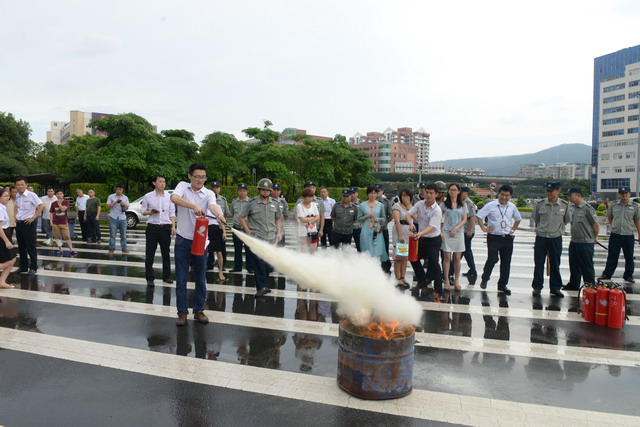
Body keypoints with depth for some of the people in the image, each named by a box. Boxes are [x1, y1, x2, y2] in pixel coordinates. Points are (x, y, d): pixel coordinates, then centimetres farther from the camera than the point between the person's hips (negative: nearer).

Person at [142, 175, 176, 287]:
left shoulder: (169, 196, 5)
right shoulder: (148, 196, 1)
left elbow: (172, 213, 8)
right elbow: (143, 211, 7)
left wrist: (173, 226, 0)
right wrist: (151, 212, -14)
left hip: (166, 227, 2)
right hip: (152, 227, -1)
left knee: (166, 252, 9)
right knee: (150, 253, 1)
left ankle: (166, 276, 20)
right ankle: (150, 278, 9)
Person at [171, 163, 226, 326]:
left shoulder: (209, 193, -1)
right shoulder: (183, 186, -2)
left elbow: (213, 206, -24)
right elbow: (174, 198, -24)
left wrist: (219, 214, -48)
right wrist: (194, 206, -40)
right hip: (182, 240, -1)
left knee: (200, 279, 9)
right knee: (181, 279, 5)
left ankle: (199, 310, 24)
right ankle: (182, 313, 16)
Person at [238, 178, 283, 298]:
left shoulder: (274, 203, 11)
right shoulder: (252, 203, -1)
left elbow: (278, 219, 21)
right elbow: (241, 217, 4)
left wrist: (279, 232, 9)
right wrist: (248, 231, -2)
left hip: (271, 238, 4)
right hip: (256, 237, -4)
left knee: (268, 263, 10)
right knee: (259, 262, -10)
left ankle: (263, 286, 23)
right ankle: (262, 287, -3)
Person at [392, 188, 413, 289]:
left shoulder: (411, 206, 19)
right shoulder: (397, 206, -3)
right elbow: (397, 221, -14)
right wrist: (400, 235, -20)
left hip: (409, 232, 6)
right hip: (400, 231, -6)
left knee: (406, 257, 9)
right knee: (399, 257, -6)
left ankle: (403, 277, 16)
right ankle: (398, 279, -3)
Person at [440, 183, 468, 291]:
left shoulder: (463, 205, 9)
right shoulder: (444, 204, 5)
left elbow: (464, 220, 4)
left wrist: (456, 228, -10)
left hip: (458, 233, 1)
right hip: (446, 233, -1)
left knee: (457, 258, 4)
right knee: (447, 257, -2)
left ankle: (456, 281, 14)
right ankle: (446, 281, 4)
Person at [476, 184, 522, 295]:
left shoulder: (512, 207, 7)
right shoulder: (490, 205, -6)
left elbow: (518, 219, 23)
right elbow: (479, 216, -3)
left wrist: (513, 229, 12)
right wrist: (483, 228, -8)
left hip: (507, 238, 4)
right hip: (494, 237, -4)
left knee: (506, 262, 7)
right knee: (492, 259, -11)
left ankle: (502, 285, 19)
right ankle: (485, 279, 14)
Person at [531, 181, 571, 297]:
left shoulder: (564, 205, -2)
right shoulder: (540, 204, -2)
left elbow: (566, 220, 12)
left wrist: (557, 229, 7)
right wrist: (541, 229, 7)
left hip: (556, 239, 0)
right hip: (541, 238, 0)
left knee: (555, 265, 10)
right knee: (538, 264, 4)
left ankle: (556, 287, 21)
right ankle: (537, 287, 14)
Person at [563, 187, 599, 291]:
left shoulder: (587, 208, -16)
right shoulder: (574, 208, 9)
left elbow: (596, 225, -12)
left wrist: (593, 238, 0)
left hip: (585, 244, -8)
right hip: (574, 242, 8)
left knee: (587, 267, 2)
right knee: (574, 266, 17)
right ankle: (573, 285, 29)